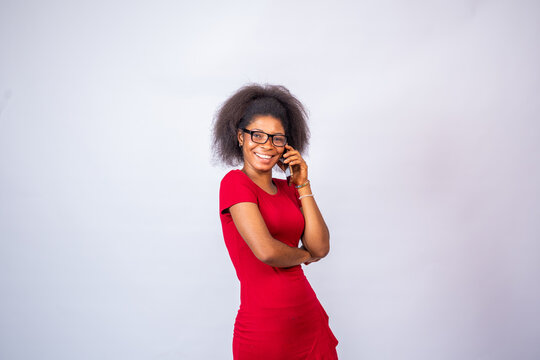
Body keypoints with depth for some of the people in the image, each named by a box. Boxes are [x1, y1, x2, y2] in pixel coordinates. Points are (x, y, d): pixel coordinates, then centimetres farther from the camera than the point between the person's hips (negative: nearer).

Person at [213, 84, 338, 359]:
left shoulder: (286, 188, 9)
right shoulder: (235, 182, -11)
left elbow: (321, 248, 1)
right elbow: (266, 250, -21)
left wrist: (302, 186, -3)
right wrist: (303, 254, -2)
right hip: (264, 329, -6)